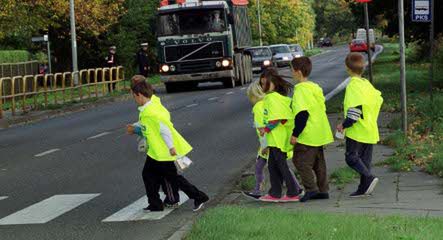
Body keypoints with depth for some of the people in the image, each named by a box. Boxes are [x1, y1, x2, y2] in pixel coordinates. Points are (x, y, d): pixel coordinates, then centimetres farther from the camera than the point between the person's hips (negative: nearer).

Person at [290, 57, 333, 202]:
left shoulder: (300, 90, -15)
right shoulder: (316, 87, 13)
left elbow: (302, 113, -22)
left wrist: (295, 134, -19)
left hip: (307, 135, -9)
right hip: (320, 133, 9)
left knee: (300, 160, -3)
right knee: (318, 162, 14)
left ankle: (311, 188, -6)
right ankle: (323, 190, 17)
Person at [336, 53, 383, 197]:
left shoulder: (353, 86, -15)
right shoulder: (367, 84, 10)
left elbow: (355, 109, -21)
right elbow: (378, 99, 17)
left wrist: (344, 125, -12)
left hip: (357, 130, -8)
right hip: (370, 130, 8)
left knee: (351, 157, -3)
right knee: (365, 159, 11)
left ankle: (369, 178, -20)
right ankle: (364, 188, 12)